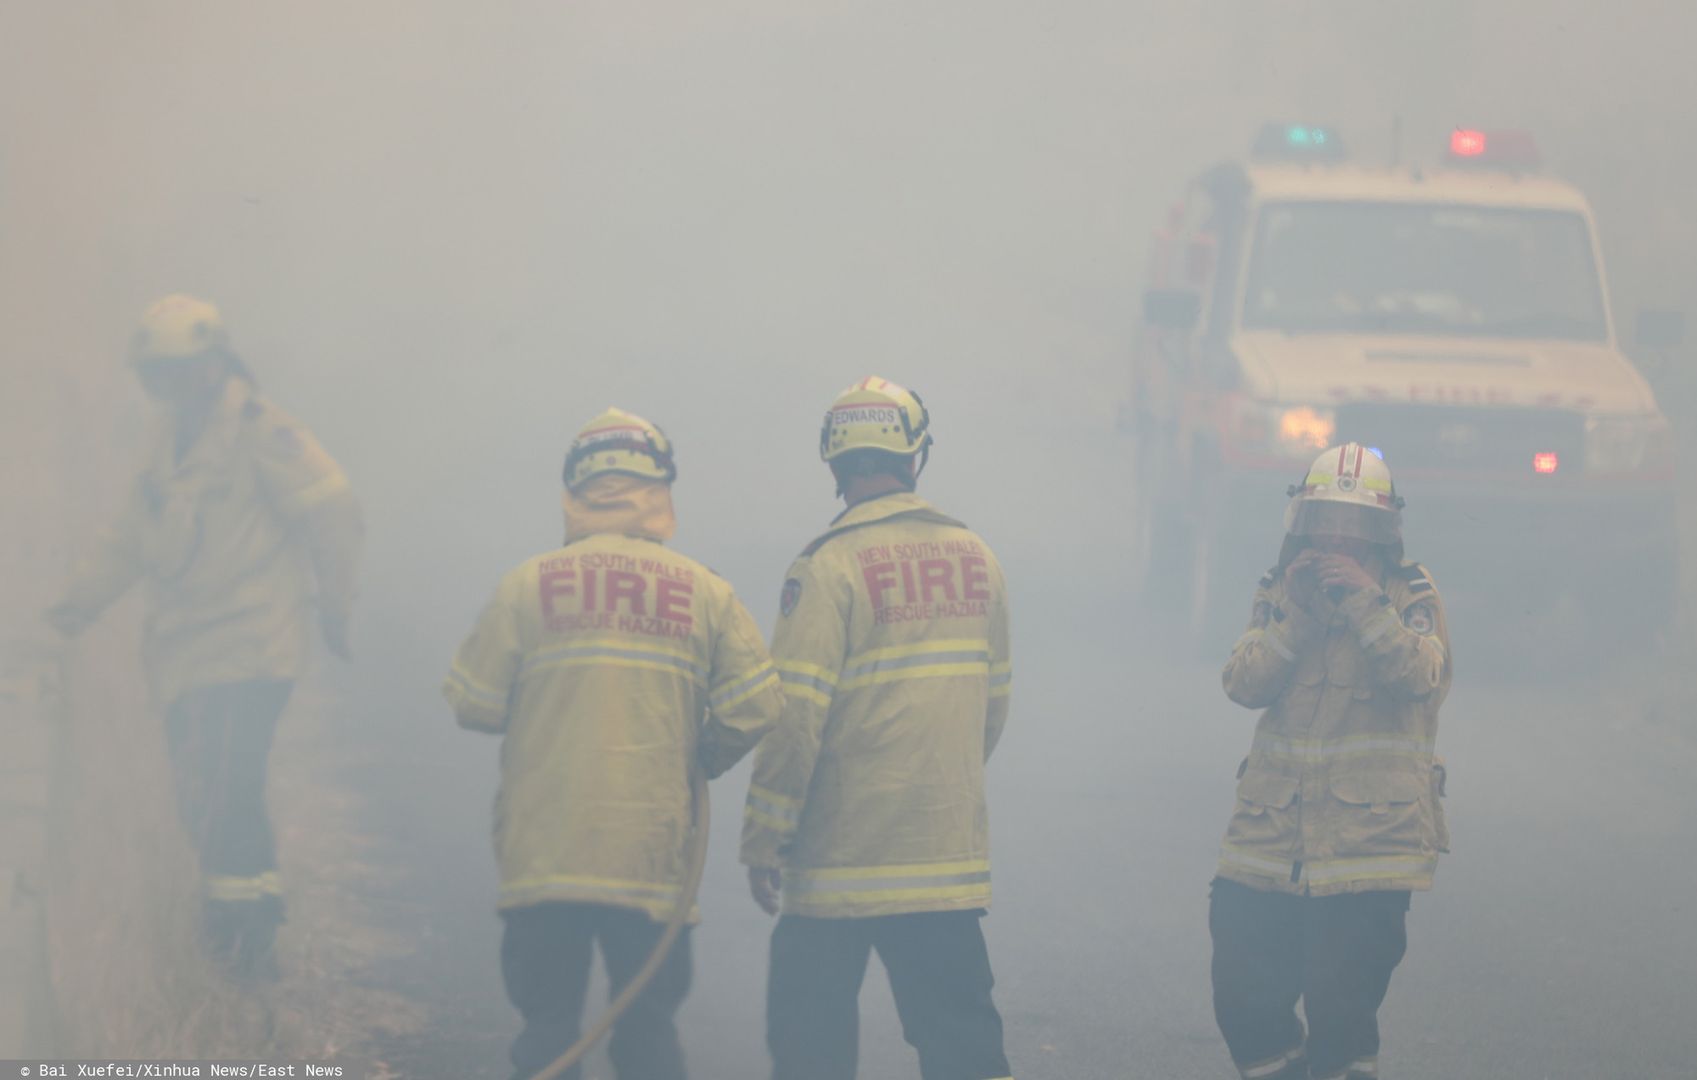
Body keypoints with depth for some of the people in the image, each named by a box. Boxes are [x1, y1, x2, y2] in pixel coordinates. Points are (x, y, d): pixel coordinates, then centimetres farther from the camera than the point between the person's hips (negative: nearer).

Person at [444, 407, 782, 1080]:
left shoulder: (528, 584, -1)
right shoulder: (705, 593, 1)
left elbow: (471, 703, 1)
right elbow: (754, 706, -2)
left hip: (542, 855, 0)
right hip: (653, 855, 0)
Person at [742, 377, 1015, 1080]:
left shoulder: (831, 566, -12)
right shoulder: (974, 558, 5)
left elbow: (795, 714, -15)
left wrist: (764, 837, -6)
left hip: (842, 857, -5)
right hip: (949, 856, 5)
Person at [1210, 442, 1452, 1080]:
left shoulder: (1411, 597, 3)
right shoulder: (1280, 592, 12)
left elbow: (1419, 675, -15)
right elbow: (1244, 683, -2)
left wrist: (1362, 599, -20)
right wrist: (1296, 611, -11)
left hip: (1366, 842, -4)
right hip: (1269, 839, 4)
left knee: (1340, 1013, -7)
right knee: (1244, 1002, 4)